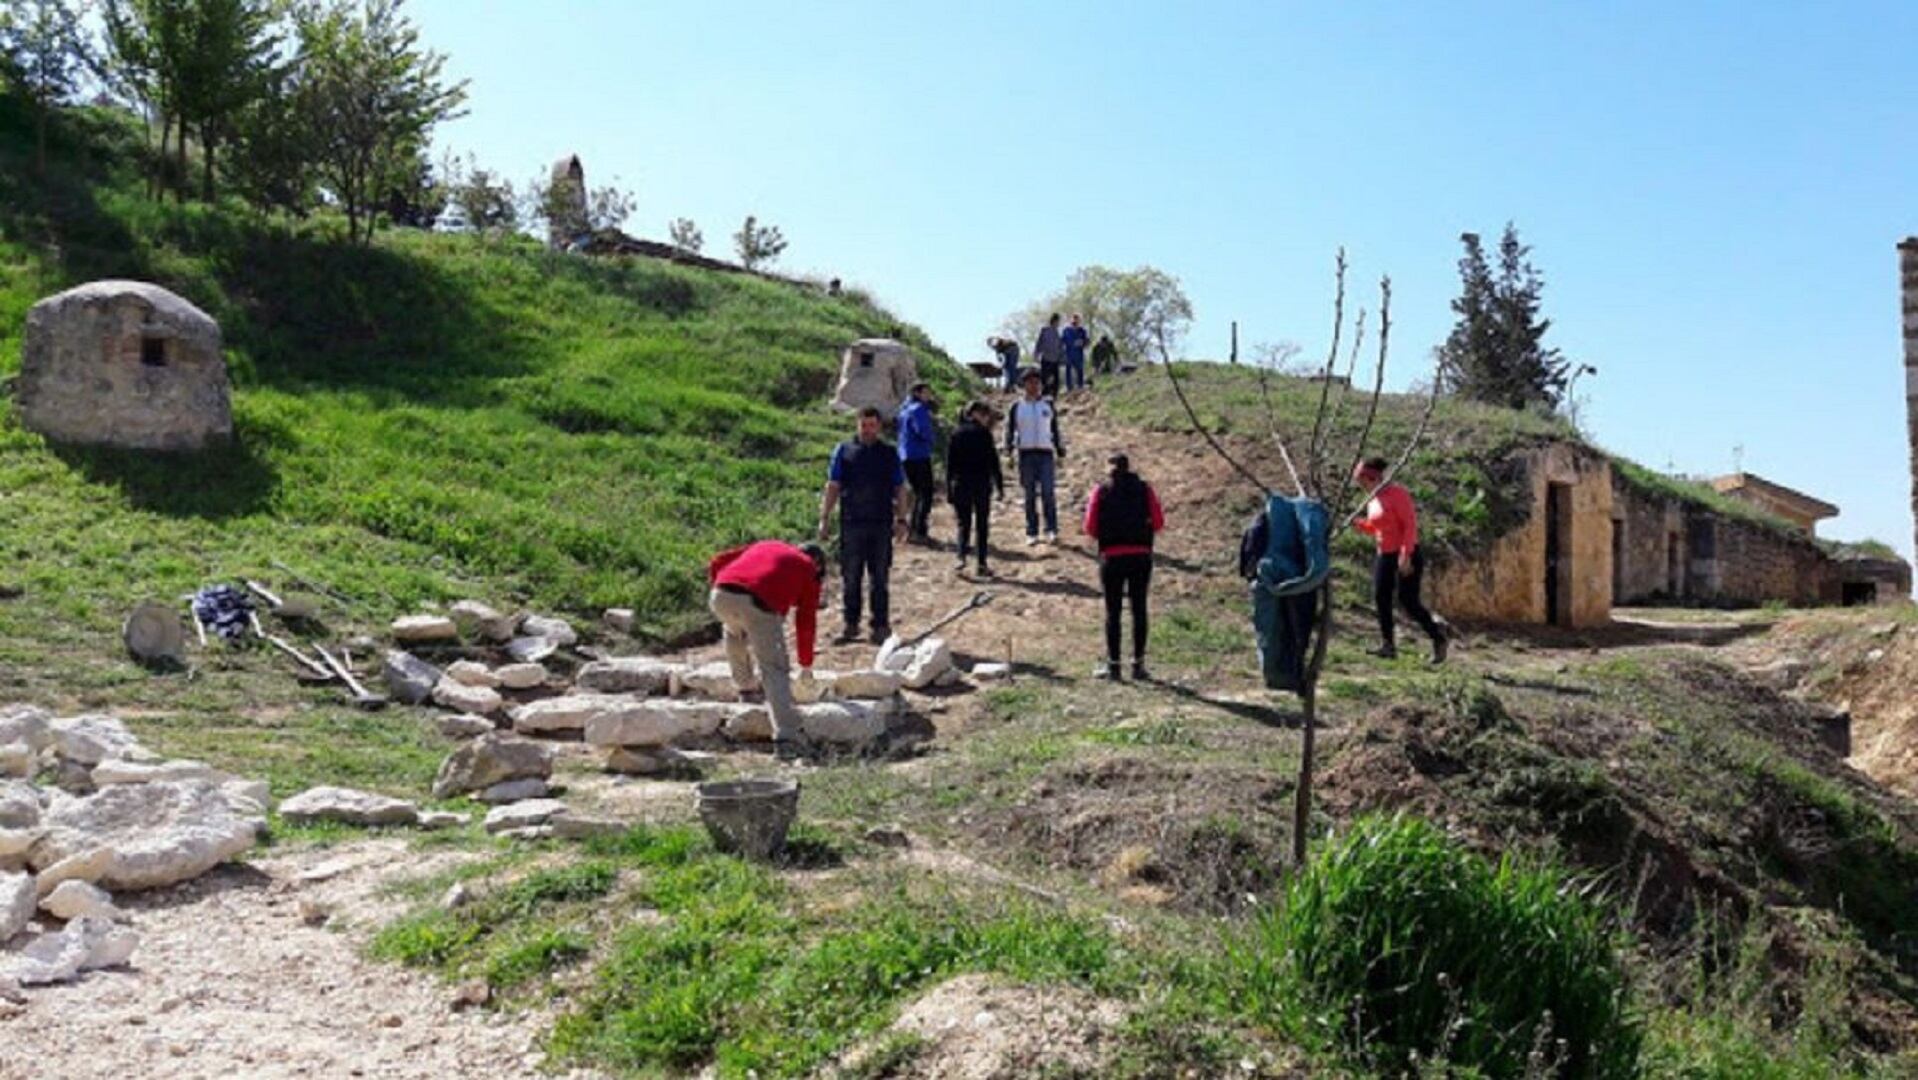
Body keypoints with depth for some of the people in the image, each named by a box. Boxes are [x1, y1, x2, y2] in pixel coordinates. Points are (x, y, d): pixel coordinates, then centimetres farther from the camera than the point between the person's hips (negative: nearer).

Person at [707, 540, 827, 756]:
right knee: (775, 669, 0)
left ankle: (746, 685, 45)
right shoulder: (808, 570, 25)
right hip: (759, 604, -4)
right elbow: (806, 621, 25)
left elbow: (717, 562, 29)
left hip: (721, 595, 4)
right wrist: (806, 663, 35)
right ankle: (786, 737, -10)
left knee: (734, 631, 38)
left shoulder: (765, 546, 36)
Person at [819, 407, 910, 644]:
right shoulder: (844, 451, 5)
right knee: (850, 578, 6)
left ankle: (881, 626, 14)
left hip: (881, 525, 0)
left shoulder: (890, 454, 7)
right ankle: (851, 625, 17)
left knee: (880, 578, 6)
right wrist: (825, 518, 1)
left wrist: (901, 520, 1)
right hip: (851, 524, 0)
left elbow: (899, 489, 9)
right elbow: (832, 487, 6)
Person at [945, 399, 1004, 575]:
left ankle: (962, 556, -12)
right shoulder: (983, 434, -5)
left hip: (960, 485, 3)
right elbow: (993, 461, -7)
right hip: (981, 484, -3)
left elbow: (949, 464, 7)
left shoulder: (956, 435, 6)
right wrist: (999, 486, -2)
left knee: (964, 522, 10)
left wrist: (949, 490, 11)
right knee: (982, 524, 7)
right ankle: (982, 564, 5)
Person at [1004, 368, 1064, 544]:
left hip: (1046, 453, 0)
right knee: (1030, 495, 2)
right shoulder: (1016, 407, 7)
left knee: (1048, 493, -12)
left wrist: (1060, 453, 10)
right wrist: (1009, 452, -7)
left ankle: (1052, 531, -7)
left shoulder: (1048, 406, 11)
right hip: (1026, 454, 0)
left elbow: (1056, 430, 15)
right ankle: (1032, 533, 8)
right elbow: (1009, 431, 7)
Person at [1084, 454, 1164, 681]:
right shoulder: (1144, 488, 3)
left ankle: (1113, 666, 6)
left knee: (1113, 612, 5)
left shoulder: (1101, 491, 0)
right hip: (1141, 555, 1)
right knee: (1139, 610, 7)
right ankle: (1138, 665, 8)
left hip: (1111, 557, -1)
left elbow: (1090, 527, -5)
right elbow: (1158, 522, -1)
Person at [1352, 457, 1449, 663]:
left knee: (1408, 601, -9)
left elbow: (1410, 525, -19)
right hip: (1384, 555, 8)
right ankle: (1388, 645, 3)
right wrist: (1359, 523, 2)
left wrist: (1405, 555, -25)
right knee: (1380, 598, -1)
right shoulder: (1372, 501, 11)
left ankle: (1437, 635, 10)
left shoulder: (1397, 493, -14)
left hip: (1407, 556, -8)